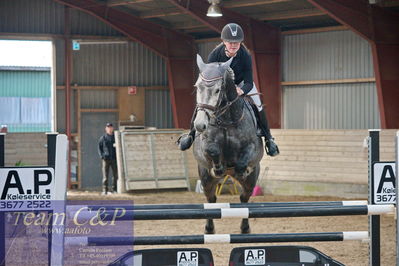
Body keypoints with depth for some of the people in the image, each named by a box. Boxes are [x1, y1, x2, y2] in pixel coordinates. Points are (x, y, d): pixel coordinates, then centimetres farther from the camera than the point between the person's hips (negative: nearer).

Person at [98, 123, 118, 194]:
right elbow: (99, 147, 7)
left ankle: (115, 189, 8)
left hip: (114, 159, 2)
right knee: (105, 176, -4)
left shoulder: (115, 137, 10)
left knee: (116, 175, -1)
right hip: (106, 159, -2)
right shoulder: (103, 138, 7)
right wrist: (102, 156, -6)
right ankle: (105, 190, -2)